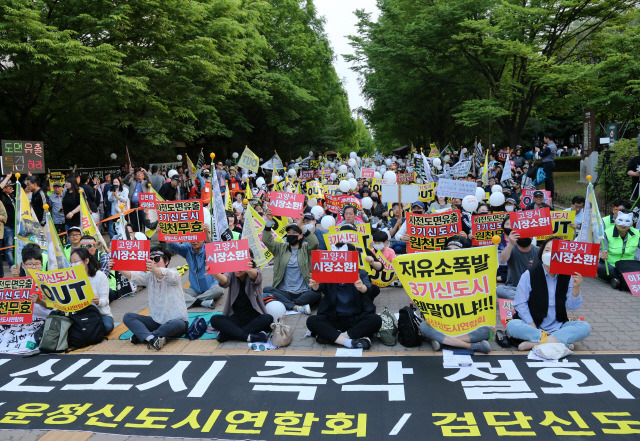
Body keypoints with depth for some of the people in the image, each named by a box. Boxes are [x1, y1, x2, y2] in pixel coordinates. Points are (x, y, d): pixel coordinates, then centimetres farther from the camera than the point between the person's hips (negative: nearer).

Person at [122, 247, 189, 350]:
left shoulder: (174, 273, -8)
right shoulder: (149, 277, 7)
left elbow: (165, 275, -32)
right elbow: (132, 275, -12)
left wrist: (154, 269, -56)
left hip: (176, 320, -5)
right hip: (156, 321, 5)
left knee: (177, 324, -38)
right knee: (128, 317, -11)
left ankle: (141, 336, -26)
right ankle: (151, 338, -34)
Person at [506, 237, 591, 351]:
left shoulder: (567, 277, 0)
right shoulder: (529, 275, -8)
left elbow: (572, 306, 0)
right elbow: (520, 304, -9)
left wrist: (576, 288, -17)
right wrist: (533, 327, -15)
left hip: (557, 327, 3)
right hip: (532, 325, -3)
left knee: (585, 327, -20)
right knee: (511, 326, -31)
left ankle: (534, 343, -27)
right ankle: (561, 340, -23)